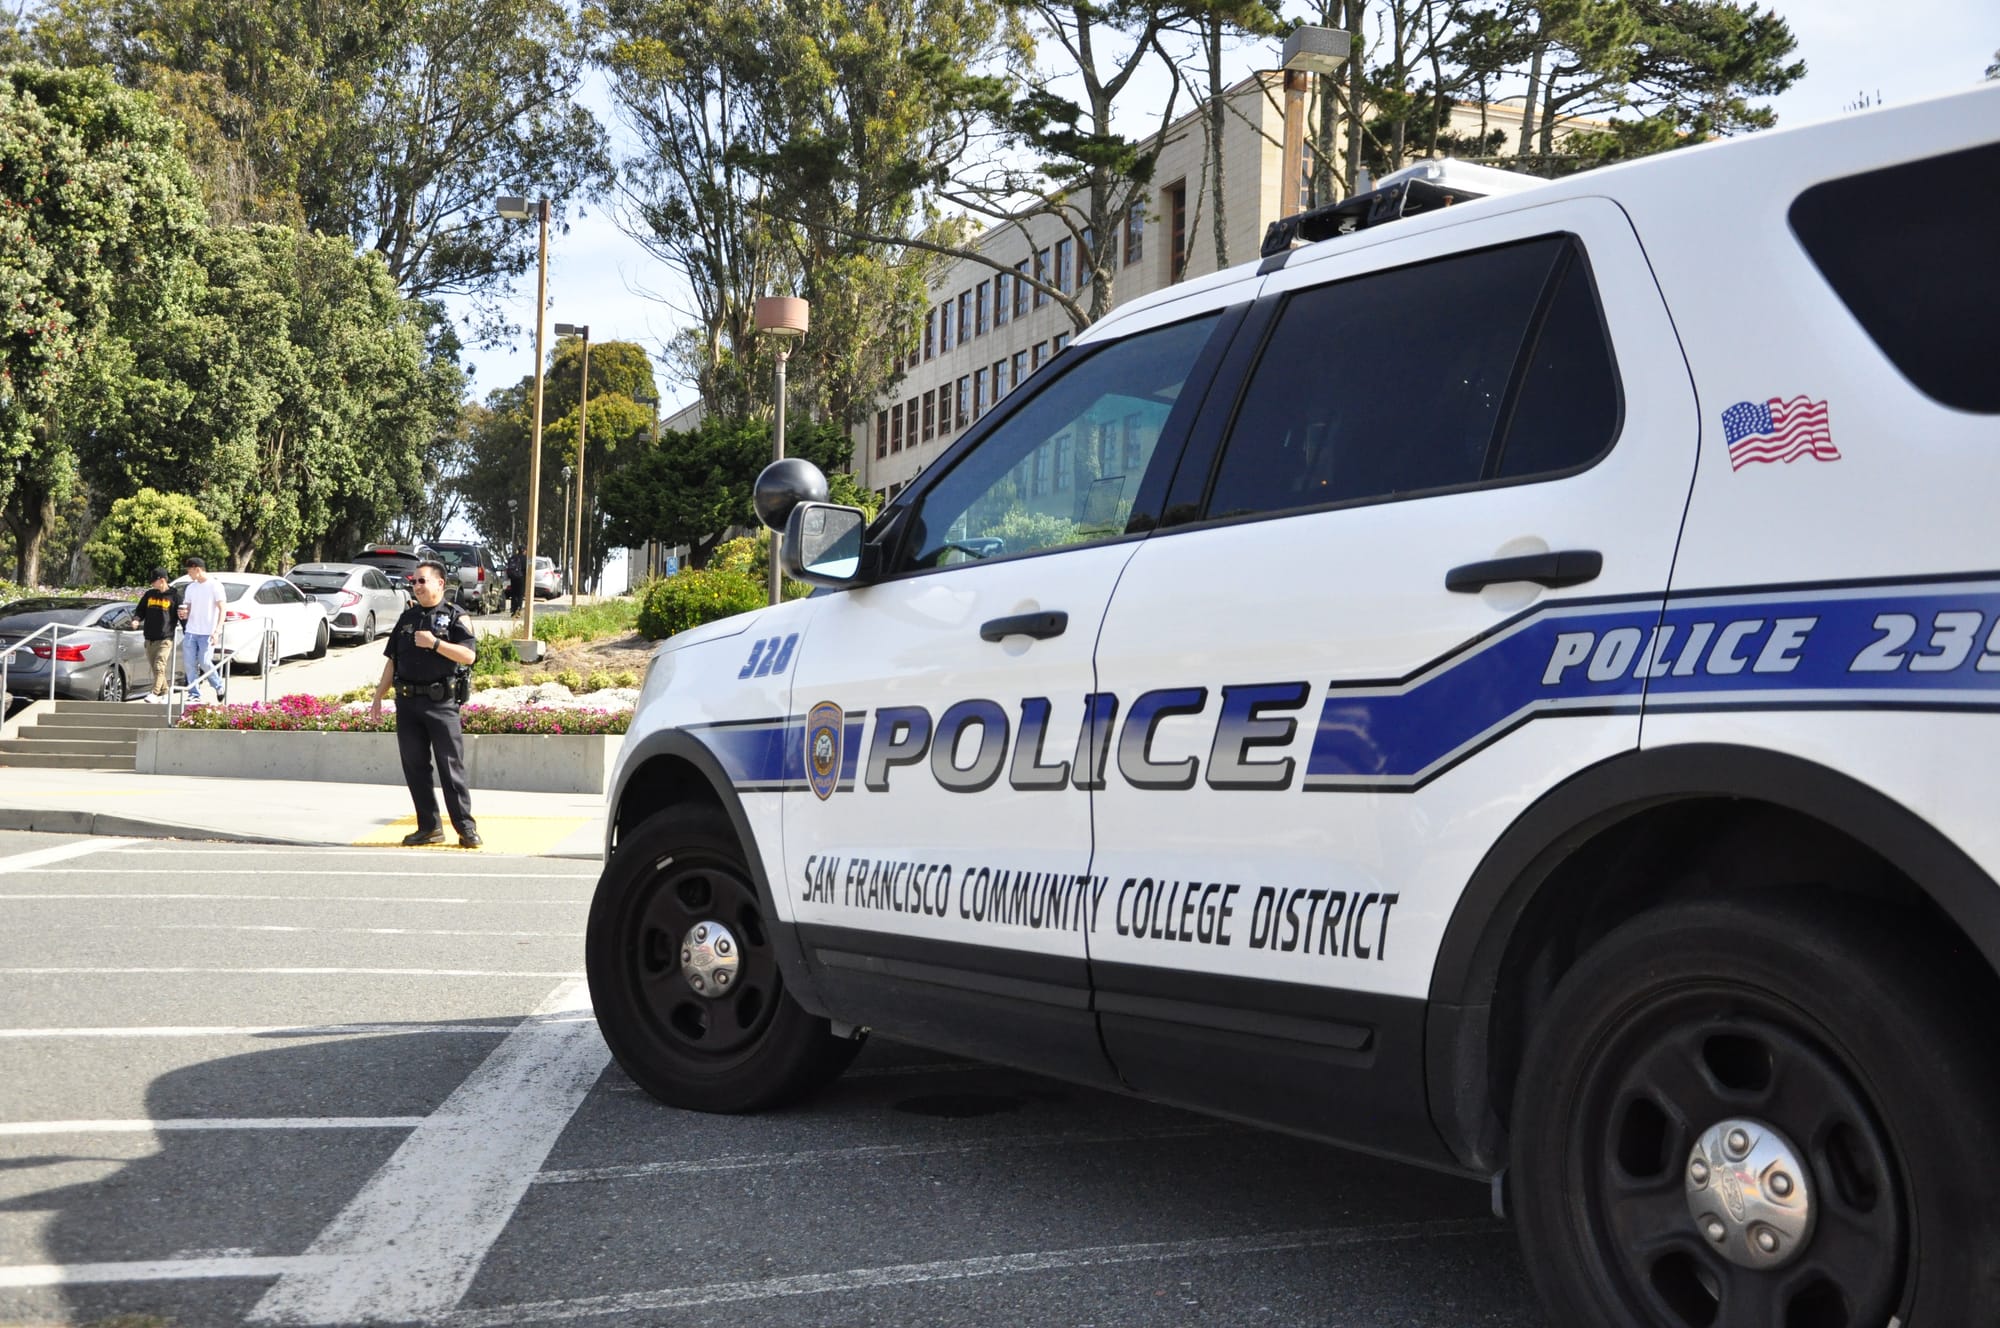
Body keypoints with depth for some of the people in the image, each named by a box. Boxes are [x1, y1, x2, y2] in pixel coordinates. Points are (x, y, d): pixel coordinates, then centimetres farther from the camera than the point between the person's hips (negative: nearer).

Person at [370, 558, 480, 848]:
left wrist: (435, 643, -19)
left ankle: (466, 827, -1)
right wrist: (378, 698, 16)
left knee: (451, 766, -5)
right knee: (414, 767, 5)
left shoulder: (455, 617, 1)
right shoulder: (407, 618, 17)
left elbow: (469, 655, -13)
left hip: (441, 703, -5)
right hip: (407, 703, 5)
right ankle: (429, 827, 12)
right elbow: (392, 661, 19)